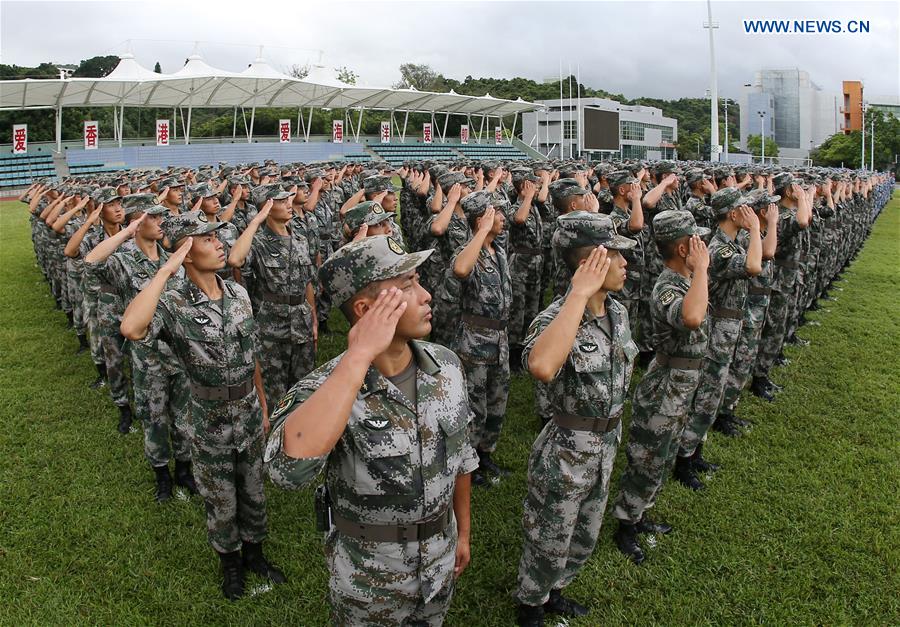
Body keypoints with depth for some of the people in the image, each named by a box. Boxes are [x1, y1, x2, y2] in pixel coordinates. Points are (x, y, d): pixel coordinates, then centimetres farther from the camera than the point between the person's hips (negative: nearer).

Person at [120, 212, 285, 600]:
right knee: (221, 503, 17)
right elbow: (131, 329, -45)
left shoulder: (238, 293, -5)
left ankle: (254, 553, 46)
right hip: (211, 426, -4)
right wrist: (166, 270, -37)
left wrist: (263, 407, 11)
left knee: (253, 492, 22)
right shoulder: (173, 305, -21)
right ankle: (230, 562, 43)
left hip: (250, 417, 4)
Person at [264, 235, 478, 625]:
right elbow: (288, 468, -49)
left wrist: (463, 533, 12)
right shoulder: (326, 389, -28)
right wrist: (359, 356, -44)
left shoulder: (447, 365, -12)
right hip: (368, 579, -4)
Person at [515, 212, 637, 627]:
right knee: (549, 542, 15)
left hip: (606, 444, 7)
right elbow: (540, 367, -50)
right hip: (567, 450, -7)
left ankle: (552, 592, 52)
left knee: (584, 538, 26)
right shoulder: (556, 317, -26)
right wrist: (579, 294, -44)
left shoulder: (617, 312, -3)